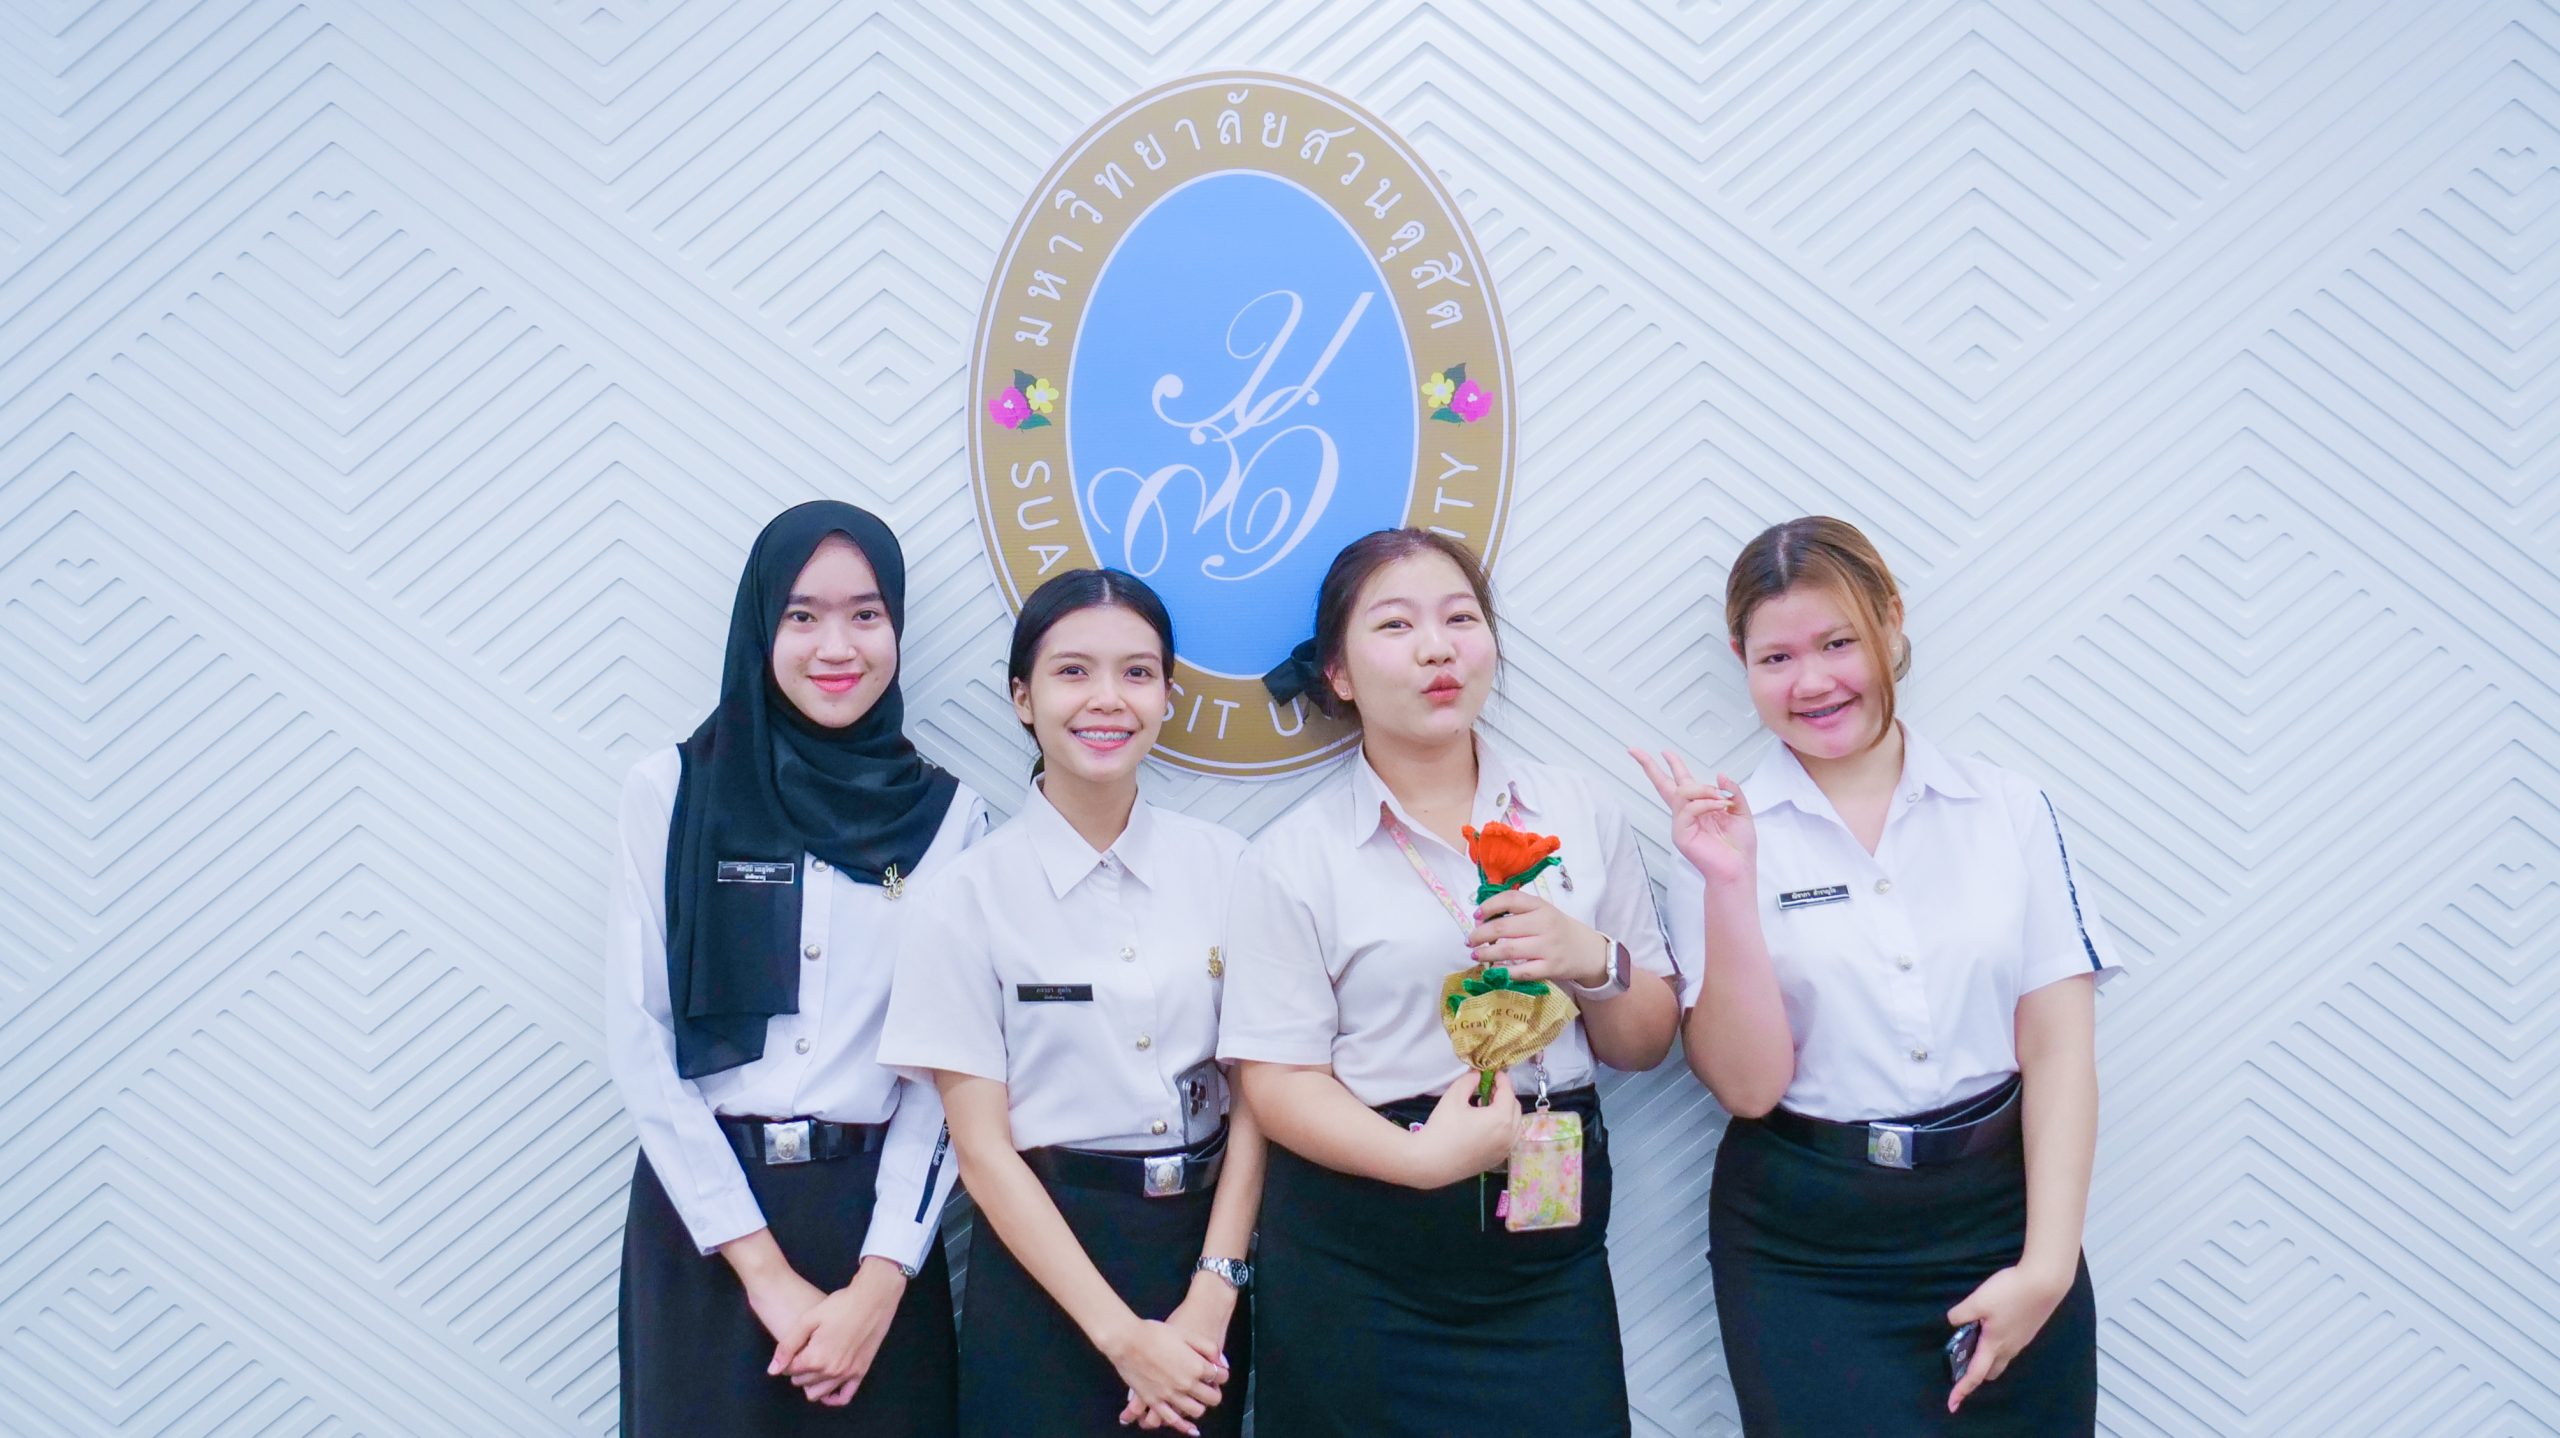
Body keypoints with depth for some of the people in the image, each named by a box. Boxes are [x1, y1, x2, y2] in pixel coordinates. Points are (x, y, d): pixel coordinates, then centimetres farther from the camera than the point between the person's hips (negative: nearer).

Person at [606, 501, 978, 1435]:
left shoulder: (948, 816, 2)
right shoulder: (669, 791, -1)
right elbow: (639, 1042, -5)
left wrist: (882, 1280, -10)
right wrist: (764, 1267, -10)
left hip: (872, 1211, 1)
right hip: (705, 1210, -1)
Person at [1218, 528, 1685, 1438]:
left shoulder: (1581, 815, 7)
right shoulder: (1292, 859, -2)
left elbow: (1646, 1045, 10)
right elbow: (1277, 1081, -7)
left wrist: (1593, 962, -10)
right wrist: (1425, 1157, -22)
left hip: (1550, 1251, 3)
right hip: (1359, 1268, -2)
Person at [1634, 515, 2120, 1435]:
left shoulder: (2011, 809, -1)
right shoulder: (1724, 830, -5)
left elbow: (2058, 1048, -3)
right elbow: (1746, 1084, -11)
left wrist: (2047, 1264, -10)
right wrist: (1729, 885, -21)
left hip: (2000, 1217, 2)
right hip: (1808, 1255, -1)